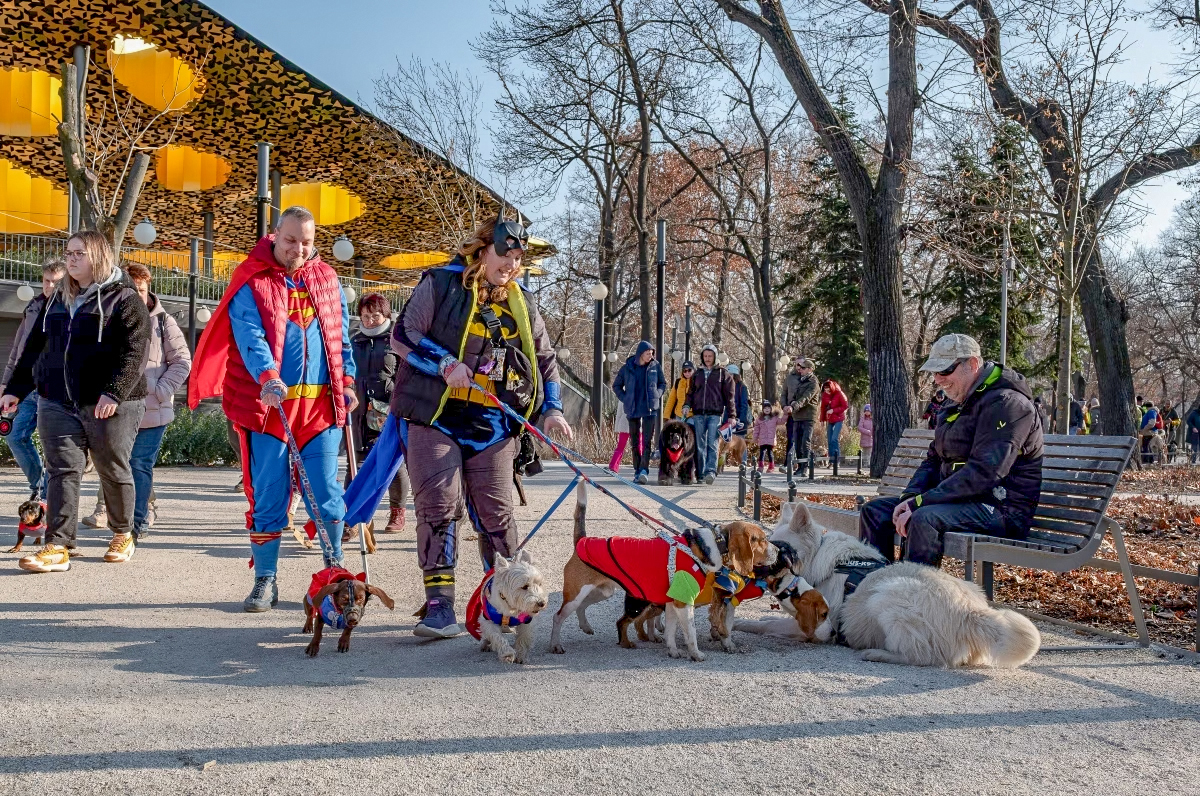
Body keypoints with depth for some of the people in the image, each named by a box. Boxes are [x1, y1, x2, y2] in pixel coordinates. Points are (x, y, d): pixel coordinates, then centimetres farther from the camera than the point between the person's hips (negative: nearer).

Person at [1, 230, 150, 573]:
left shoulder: (123, 298, -5)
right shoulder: (57, 300, 16)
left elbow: (134, 351, -15)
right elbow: (34, 347, 21)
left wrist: (114, 392, -25)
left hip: (109, 405, -5)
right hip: (57, 404, 5)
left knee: (114, 471, 7)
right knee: (62, 471, -2)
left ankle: (122, 535, 26)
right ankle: (58, 548, -4)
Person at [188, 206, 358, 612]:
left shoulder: (326, 279, 13)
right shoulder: (251, 282, -1)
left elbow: (340, 332, 19)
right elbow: (249, 335, -15)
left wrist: (347, 380, 9)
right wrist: (267, 377, -30)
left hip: (321, 401, 3)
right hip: (269, 402, -3)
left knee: (325, 494, 3)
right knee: (267, 497, 2)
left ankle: (334, 569, 18)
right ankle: (265, 581, 14)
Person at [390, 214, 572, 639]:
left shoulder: (522, 303, 15)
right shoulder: (441, 284, 0)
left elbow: (544, 359, 21)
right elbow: (402, 336, -4)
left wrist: (551, 409, 9)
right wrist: (444, 364, -16)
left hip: (492, 423, 4)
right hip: (435, 417, -3)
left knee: (496, 512, 3)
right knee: (438, 507, -10)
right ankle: (440, 606, -7)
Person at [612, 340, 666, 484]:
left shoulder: (655, 366, 2)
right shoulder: (627, 368, 0)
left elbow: (663, 384, 16)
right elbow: (616, 385, 13)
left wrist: (657, 395, 0)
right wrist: (624, 399, 1)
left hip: (650, 409, -1)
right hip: (633, 410, 1)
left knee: (647, 441, -11)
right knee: (635, 442, 7)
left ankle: (644, 470, -15)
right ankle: (637, 471, 13)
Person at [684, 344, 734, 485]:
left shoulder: (722, 373, 6)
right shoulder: (697, 373, 16)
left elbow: (729, 395, 5)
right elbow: (691, 392, 19)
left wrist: (731, 415, -1)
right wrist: (687, 405, 0)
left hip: (715, 414, -3)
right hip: (698, 414, 3)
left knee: (712, 444, -12)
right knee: (700, 445, 4)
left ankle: (711, 471, -18)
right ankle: (700, 473, 9)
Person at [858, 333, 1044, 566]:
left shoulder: (1007, 403, -14)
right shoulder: (961, 405, 18)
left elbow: (983, 473, -25)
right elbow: (934, 459, 18)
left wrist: (920, 502, -25)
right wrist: (910, 496, -3)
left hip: (1001, 509, -10)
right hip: (962, 501, 10)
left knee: (925, 518, -36)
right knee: (875, 510, 0)